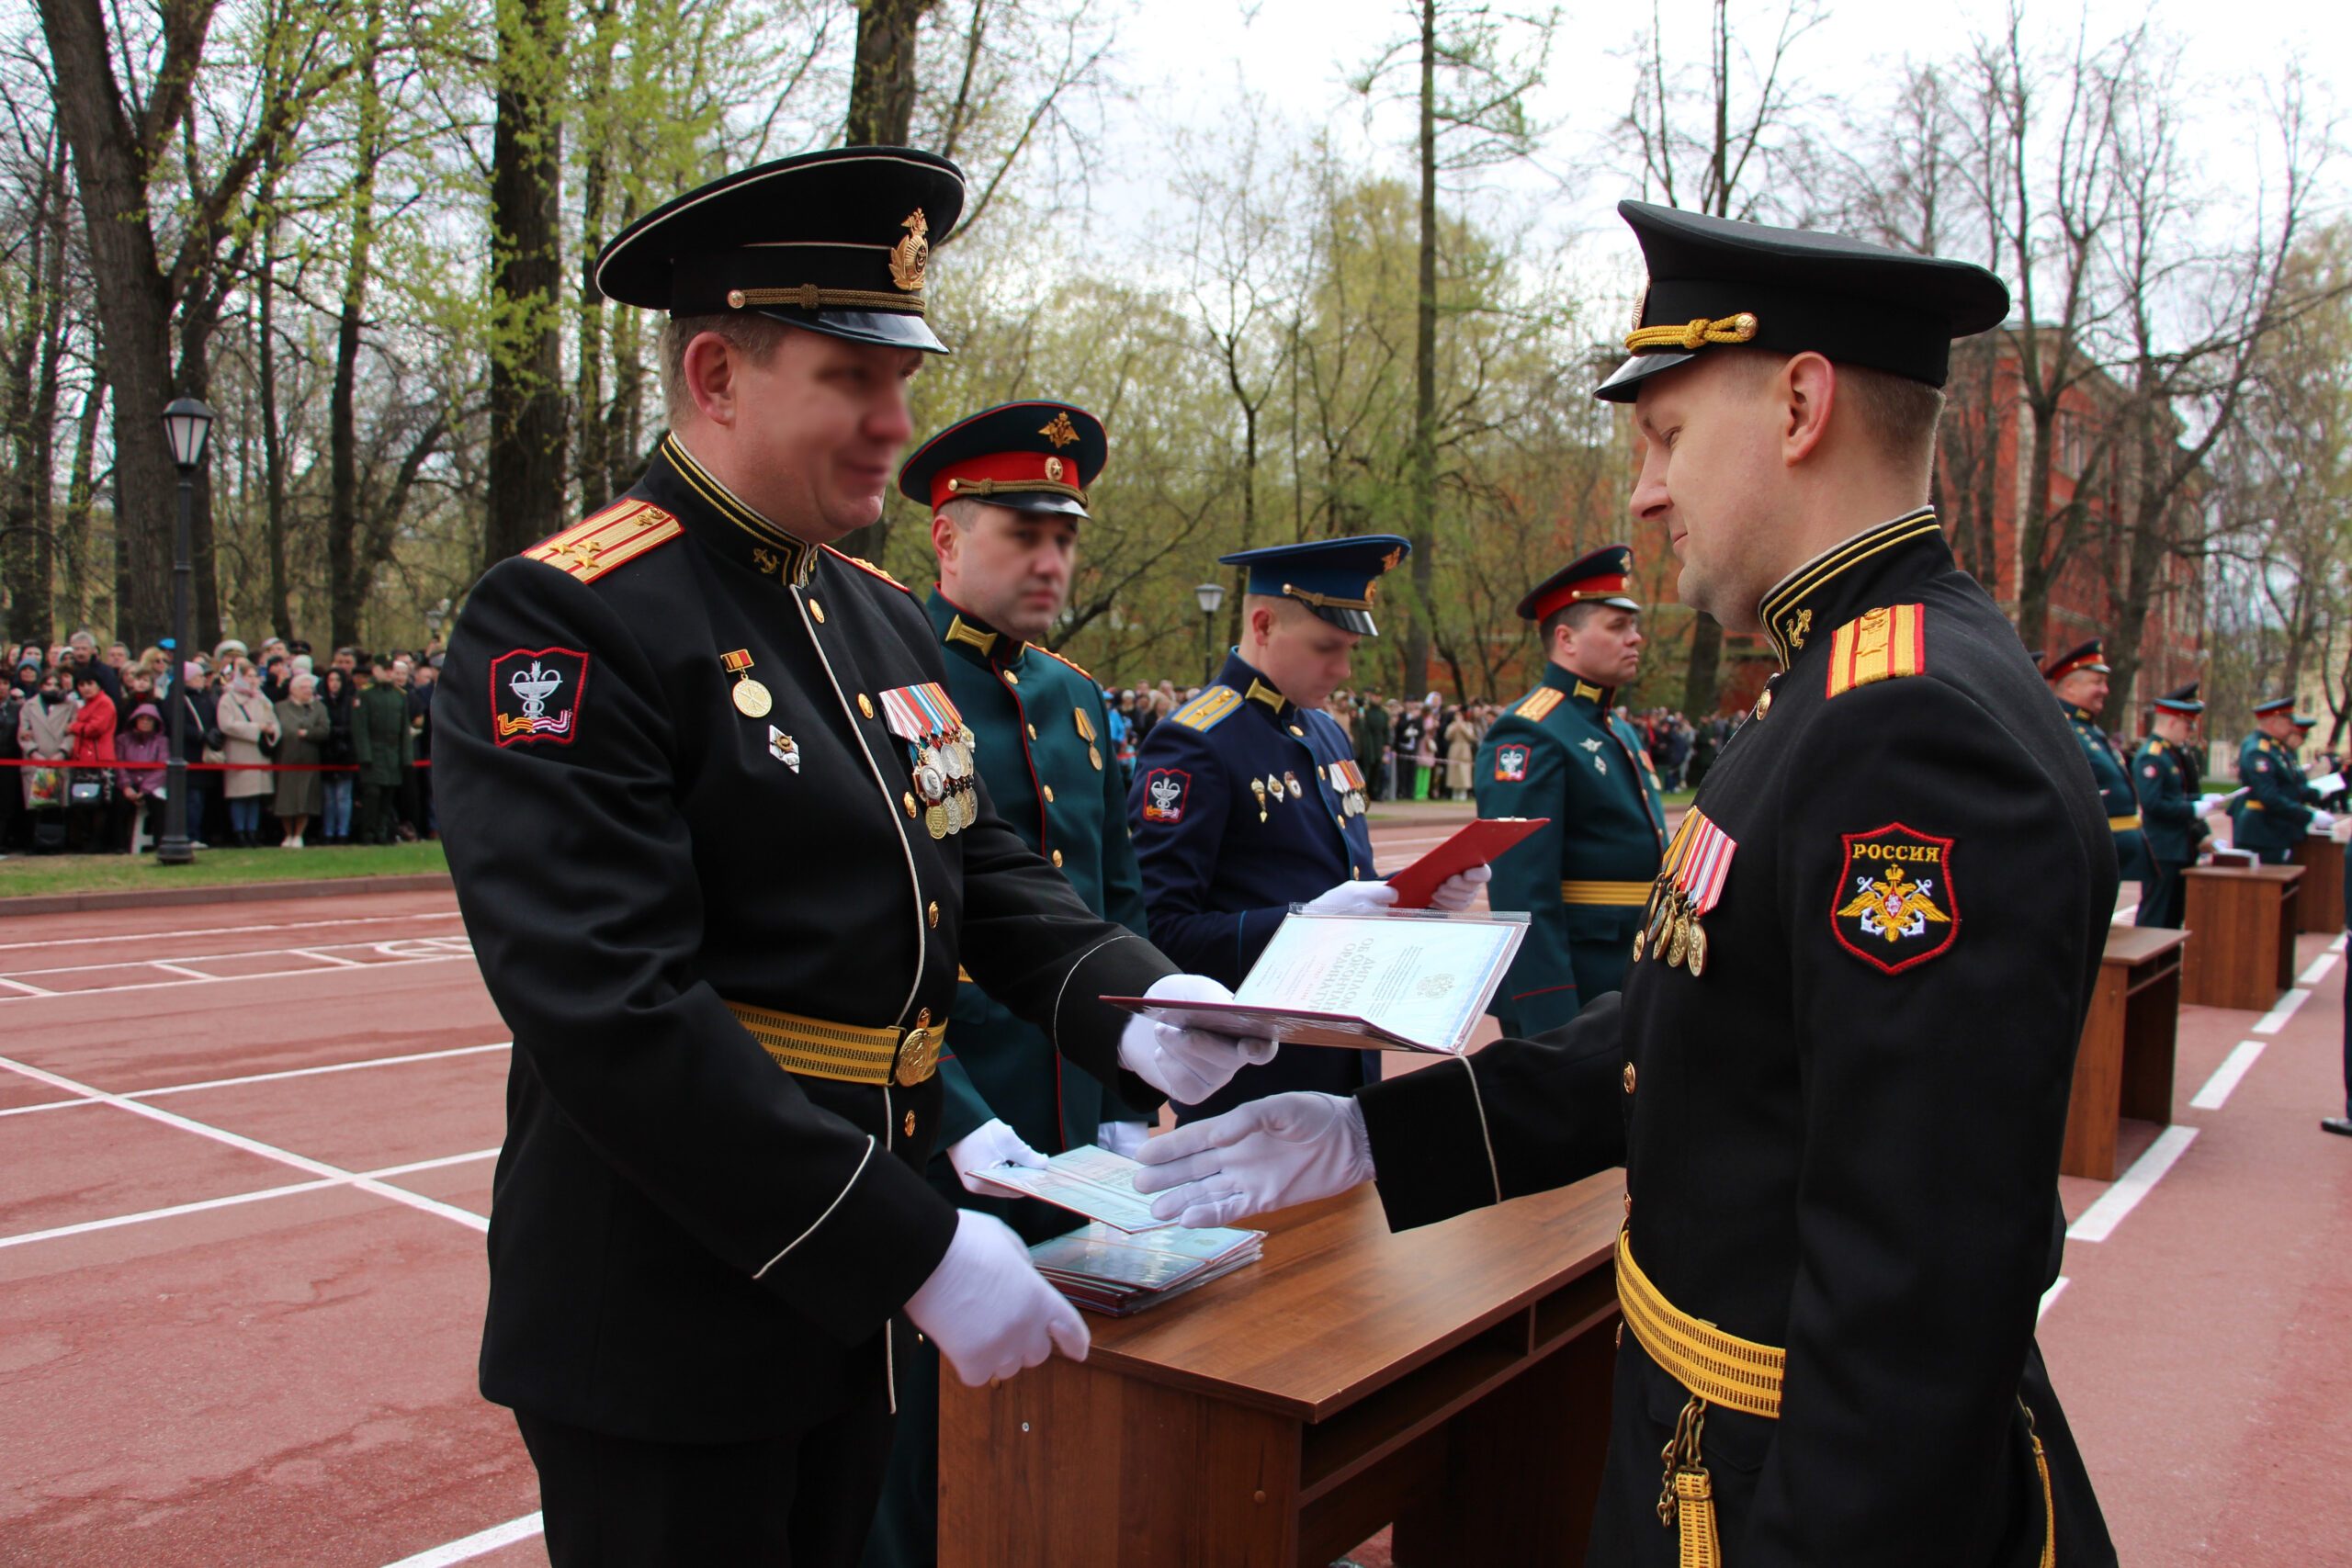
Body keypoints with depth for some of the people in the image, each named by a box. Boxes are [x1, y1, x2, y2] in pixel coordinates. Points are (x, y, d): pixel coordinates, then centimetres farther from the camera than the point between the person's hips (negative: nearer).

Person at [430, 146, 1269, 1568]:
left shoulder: (885, 619, 8)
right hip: (666, 1334, -7)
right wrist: (915, 1250, -25)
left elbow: (985, 868, 9)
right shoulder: (563, 623, -18)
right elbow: (616, 1015, -26)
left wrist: (1127, 1004, -12)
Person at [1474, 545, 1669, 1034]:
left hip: (1631, 990, 9)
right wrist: (1551, 1024, -26)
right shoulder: (1529, 736, -16)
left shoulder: (1620, 732, 15)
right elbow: (1523, 894, -22)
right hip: (1566, 994, -9)